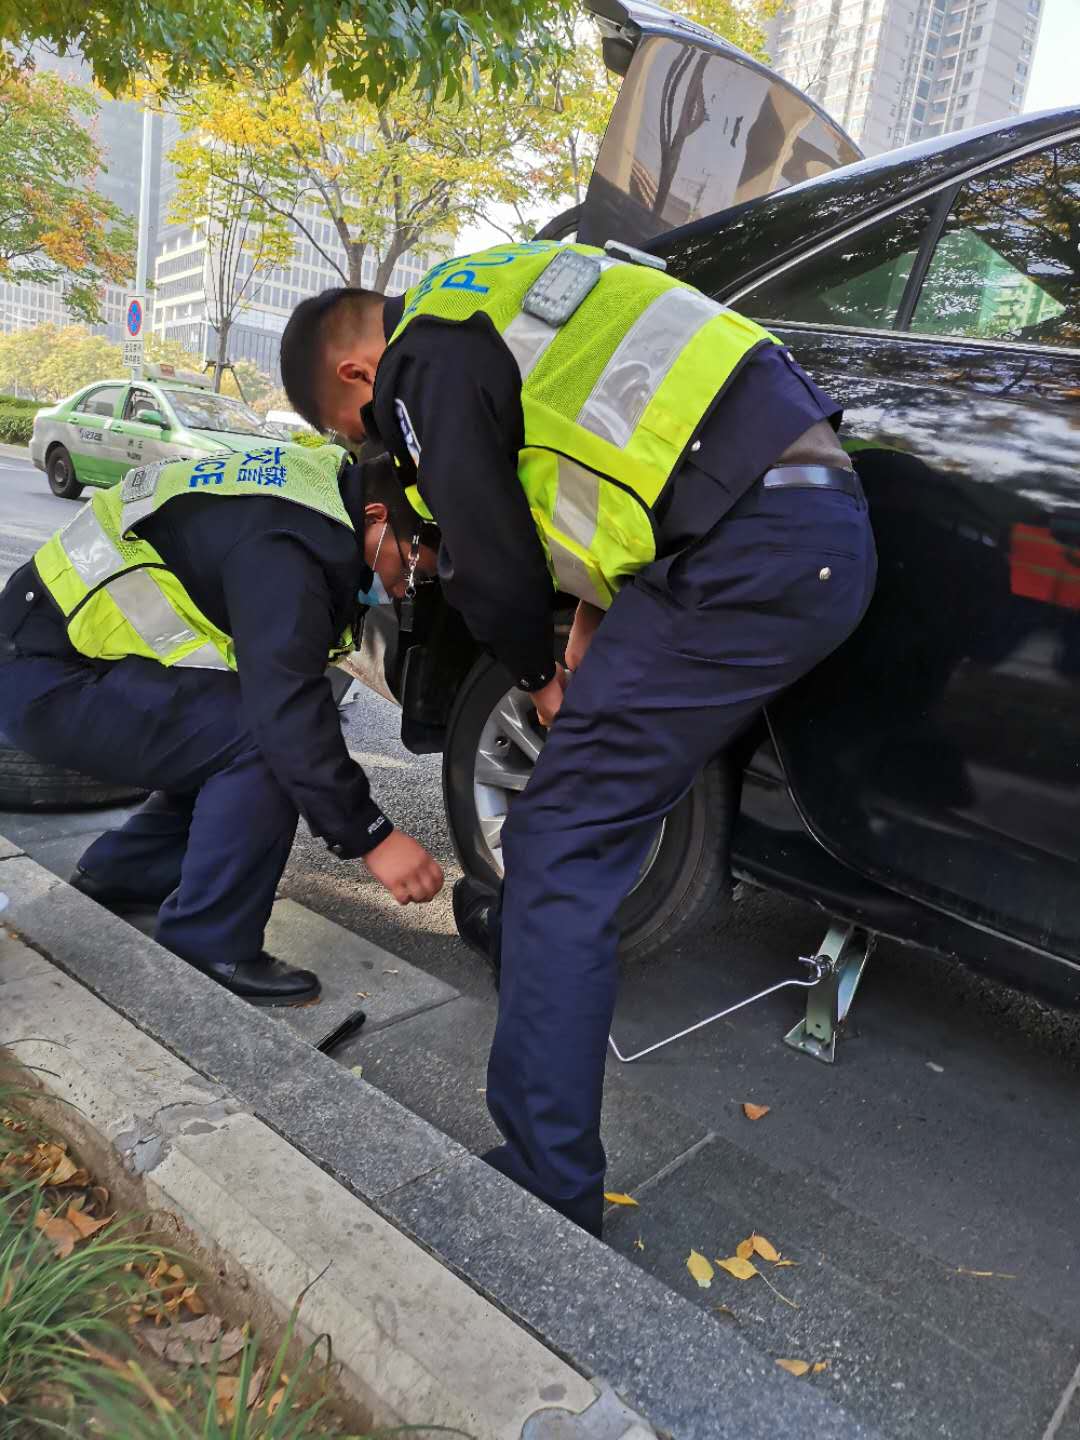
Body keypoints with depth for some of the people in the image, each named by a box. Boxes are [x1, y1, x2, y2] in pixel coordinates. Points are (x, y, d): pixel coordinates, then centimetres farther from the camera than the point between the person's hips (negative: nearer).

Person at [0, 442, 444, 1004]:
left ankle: (111, 879, 27)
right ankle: (204, 952, -8)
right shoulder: (284, 546, -26)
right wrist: (371, 837, -28)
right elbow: (287, 707, -33)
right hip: (50, 678, -10)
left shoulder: (320, 481, 4)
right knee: (264, 745, -22)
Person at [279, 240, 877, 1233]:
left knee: (563, 848, -7)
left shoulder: (426, 366, -2)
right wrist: (592, 632, 22)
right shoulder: (489, 295, 26)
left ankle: (547, 1182, -2)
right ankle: (539, 920, 46)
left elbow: (493, 571, -1)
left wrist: (541, 676, 18)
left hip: (749, 559, -10)